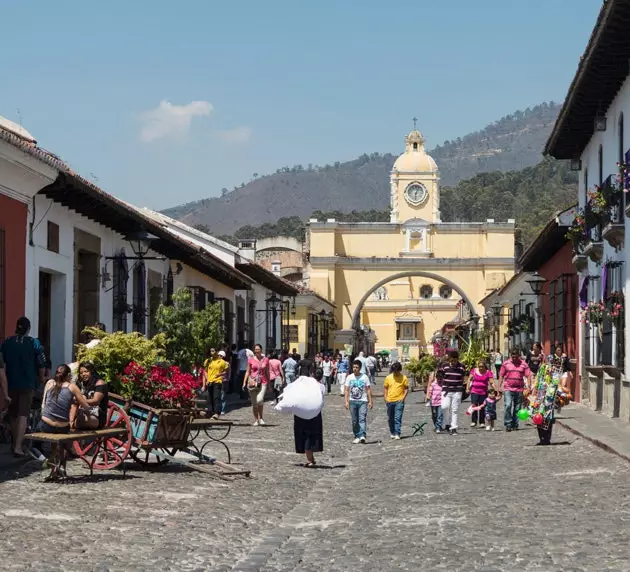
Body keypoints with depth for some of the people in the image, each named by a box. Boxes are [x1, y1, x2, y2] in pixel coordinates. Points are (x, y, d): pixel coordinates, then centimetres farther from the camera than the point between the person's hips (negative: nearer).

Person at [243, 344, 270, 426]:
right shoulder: (251, 360, 6)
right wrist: (244, 382, 2)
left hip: (262, 383, -1)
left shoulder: (266, 360, 6)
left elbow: (267, 372, 13)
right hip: (253, 382, 1)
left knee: (260, 400, -21)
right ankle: (256, 420, 15)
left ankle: (260, 418, -3)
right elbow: (248, 372, 10)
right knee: (254, 403, 4)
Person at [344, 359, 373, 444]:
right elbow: (347, 390, 7)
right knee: (354, 421, 6)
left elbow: (368, 390, 3)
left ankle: (363, 436, -25)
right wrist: (346, 401, -2)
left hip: (363, 401, -3)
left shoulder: (364, 377, 1)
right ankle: (357, 437, 14)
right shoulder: (349, 377, 6)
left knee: (362, 419, -15)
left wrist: (370, 401, -1)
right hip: (352, 401, 3)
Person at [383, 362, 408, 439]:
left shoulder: (403, 378, -1)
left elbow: (406, 388, 5)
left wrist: (403, 397, -8)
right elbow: (385, 388, 10)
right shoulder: (388, 378, 4)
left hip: (399, 401, -3)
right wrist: (385, 398, 0)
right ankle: (392, 433, 26)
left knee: (398, 418, -10)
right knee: (390, 418, 11)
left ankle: (397, 434, -9)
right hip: (390, 401, 3)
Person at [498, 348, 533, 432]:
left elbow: (528, 376, 3)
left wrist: (528, 386, -7)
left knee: (517, 408, 7)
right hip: (508, 389, -1)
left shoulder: (524, 364, 5)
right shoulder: (506, 363, 5)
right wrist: (499, 387, 1)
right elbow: (501, 376, 8)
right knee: (508, 405, -16)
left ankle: (515, 425, 17)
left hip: (519, 389, 1)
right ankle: (508, 424, -11)